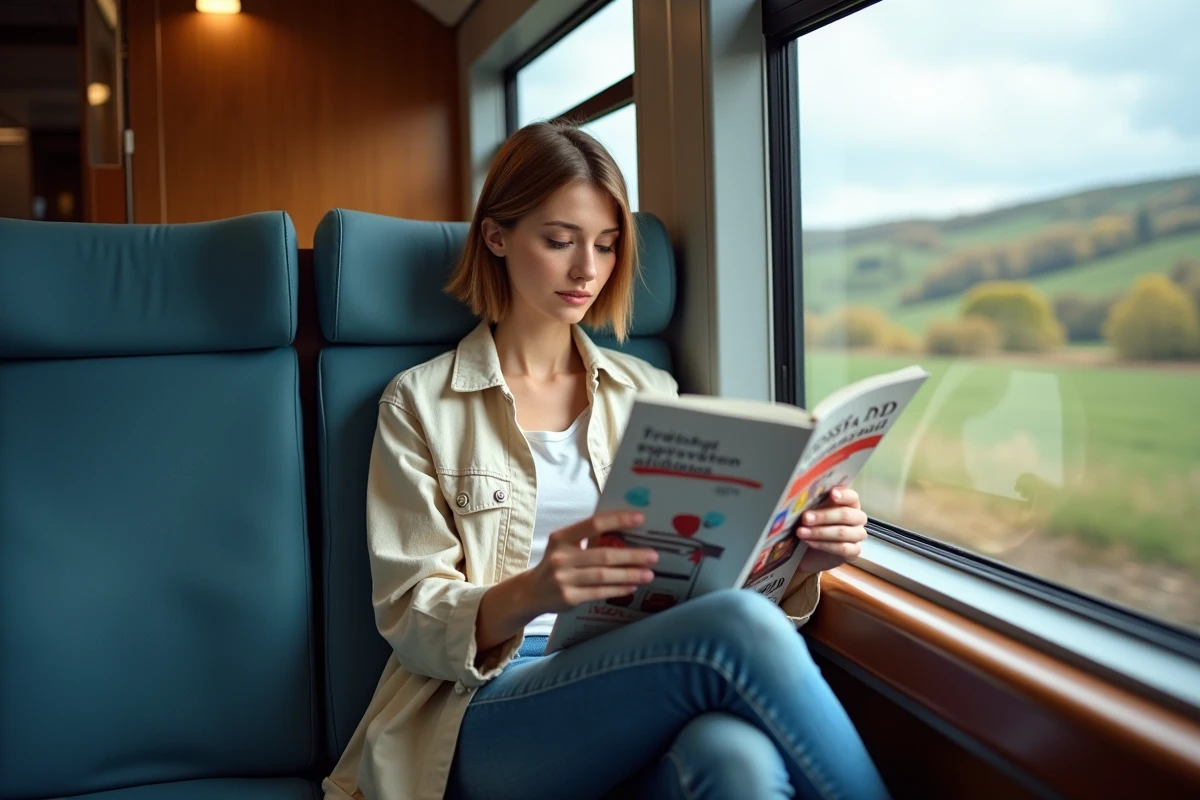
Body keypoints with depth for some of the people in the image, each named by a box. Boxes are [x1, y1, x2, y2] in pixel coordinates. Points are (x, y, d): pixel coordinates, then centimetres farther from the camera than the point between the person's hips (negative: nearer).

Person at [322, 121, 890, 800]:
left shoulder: (650, 393, 17)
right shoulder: (420, 404, 6)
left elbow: (703, 582, 13)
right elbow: (410, 622, -2)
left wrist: (799, 565, -10)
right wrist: (527, 596, -24)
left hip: (634, 705, 3)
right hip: (479, 726, -2)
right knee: (736, 629, -31)